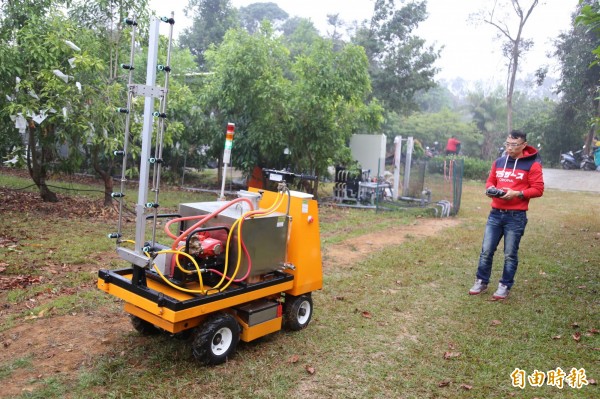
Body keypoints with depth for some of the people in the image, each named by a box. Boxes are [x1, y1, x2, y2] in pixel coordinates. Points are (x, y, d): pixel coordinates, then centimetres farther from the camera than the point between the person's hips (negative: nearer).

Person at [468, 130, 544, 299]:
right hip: (495, 214, 4)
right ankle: (481, 282, 19)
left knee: (510, 254, 5)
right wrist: (490, 189, -4)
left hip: (516, 216, -4)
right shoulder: (499, 162, 9)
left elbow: (538, 189, -7)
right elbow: (490, 181, 19)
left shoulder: (532, 164, -5)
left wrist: (517, 193, -19)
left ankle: (505, 286, 17)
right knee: (486, 250, 6)